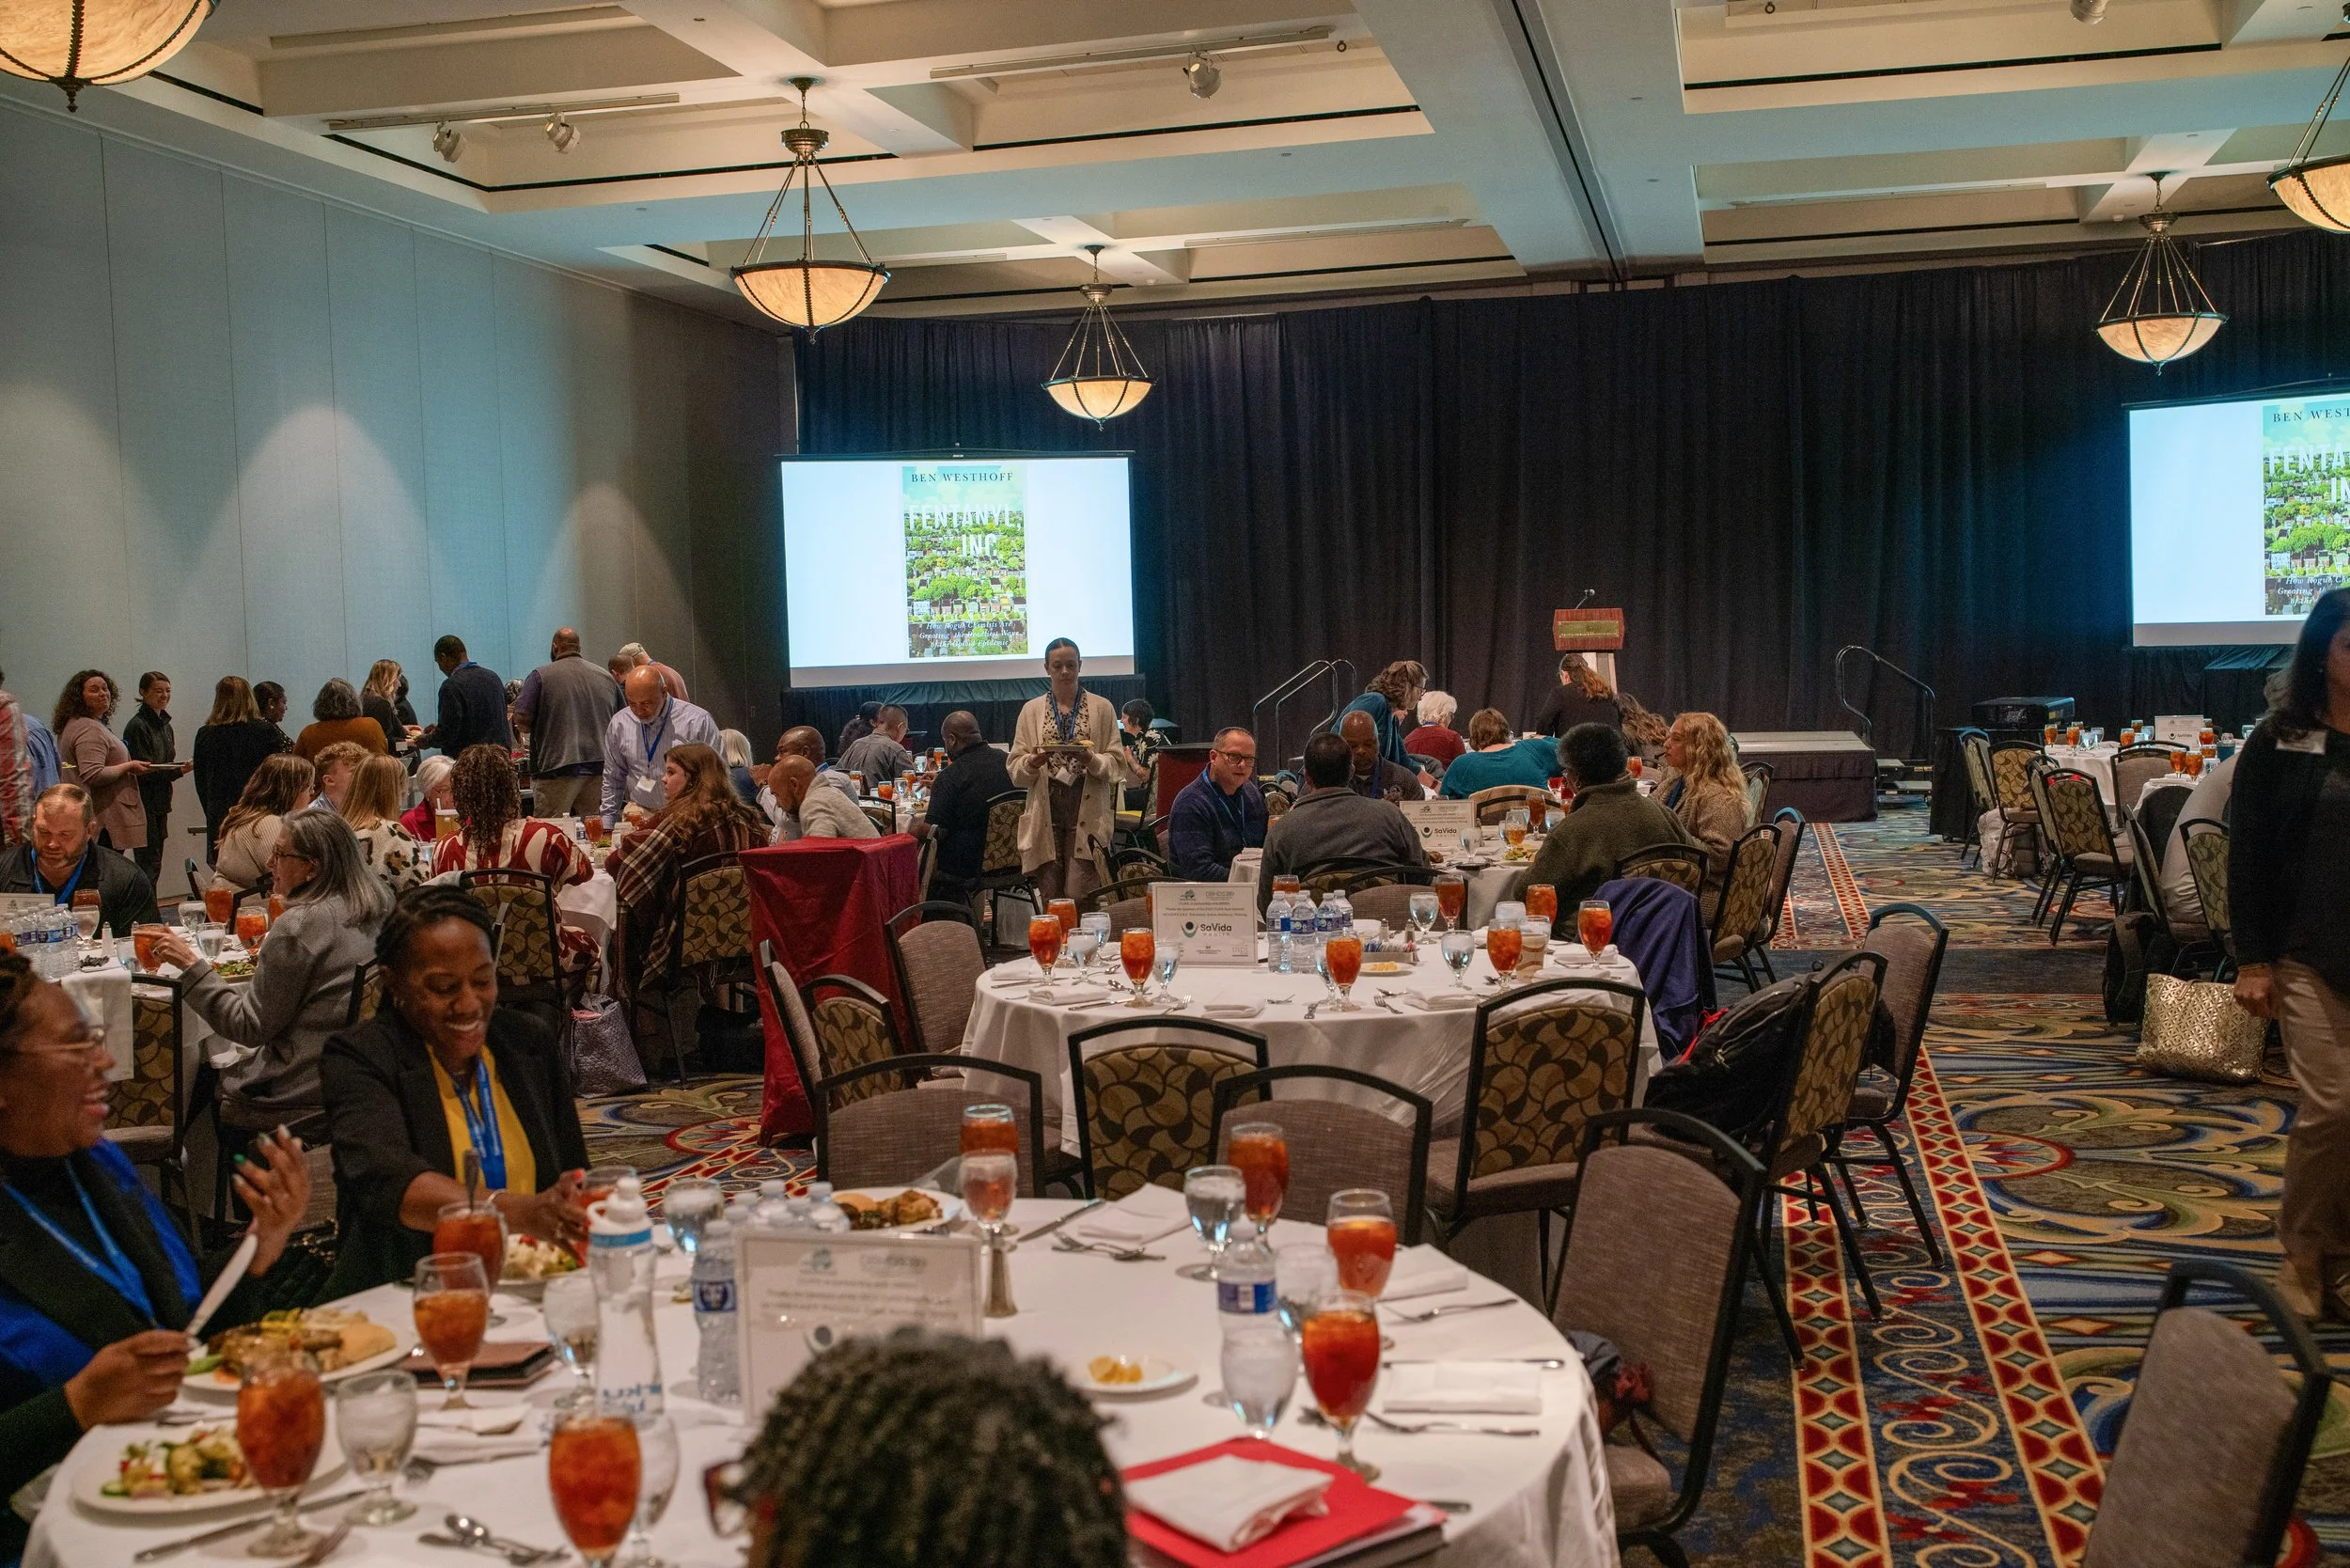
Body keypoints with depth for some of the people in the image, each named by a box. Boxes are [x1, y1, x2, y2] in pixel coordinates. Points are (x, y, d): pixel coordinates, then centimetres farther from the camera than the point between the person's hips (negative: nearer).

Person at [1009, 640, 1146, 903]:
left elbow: (1117, 764, 4)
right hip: (1046, 813, 2)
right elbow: (1015, 770, 8)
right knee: (1050, 898, 2)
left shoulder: (1102, 708, 8)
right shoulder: (1031, 710, 13)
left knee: (1079, 897, -9)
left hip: (1087, 813, -2)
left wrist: (1092, 760, -16)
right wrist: (1033, 762, -13)